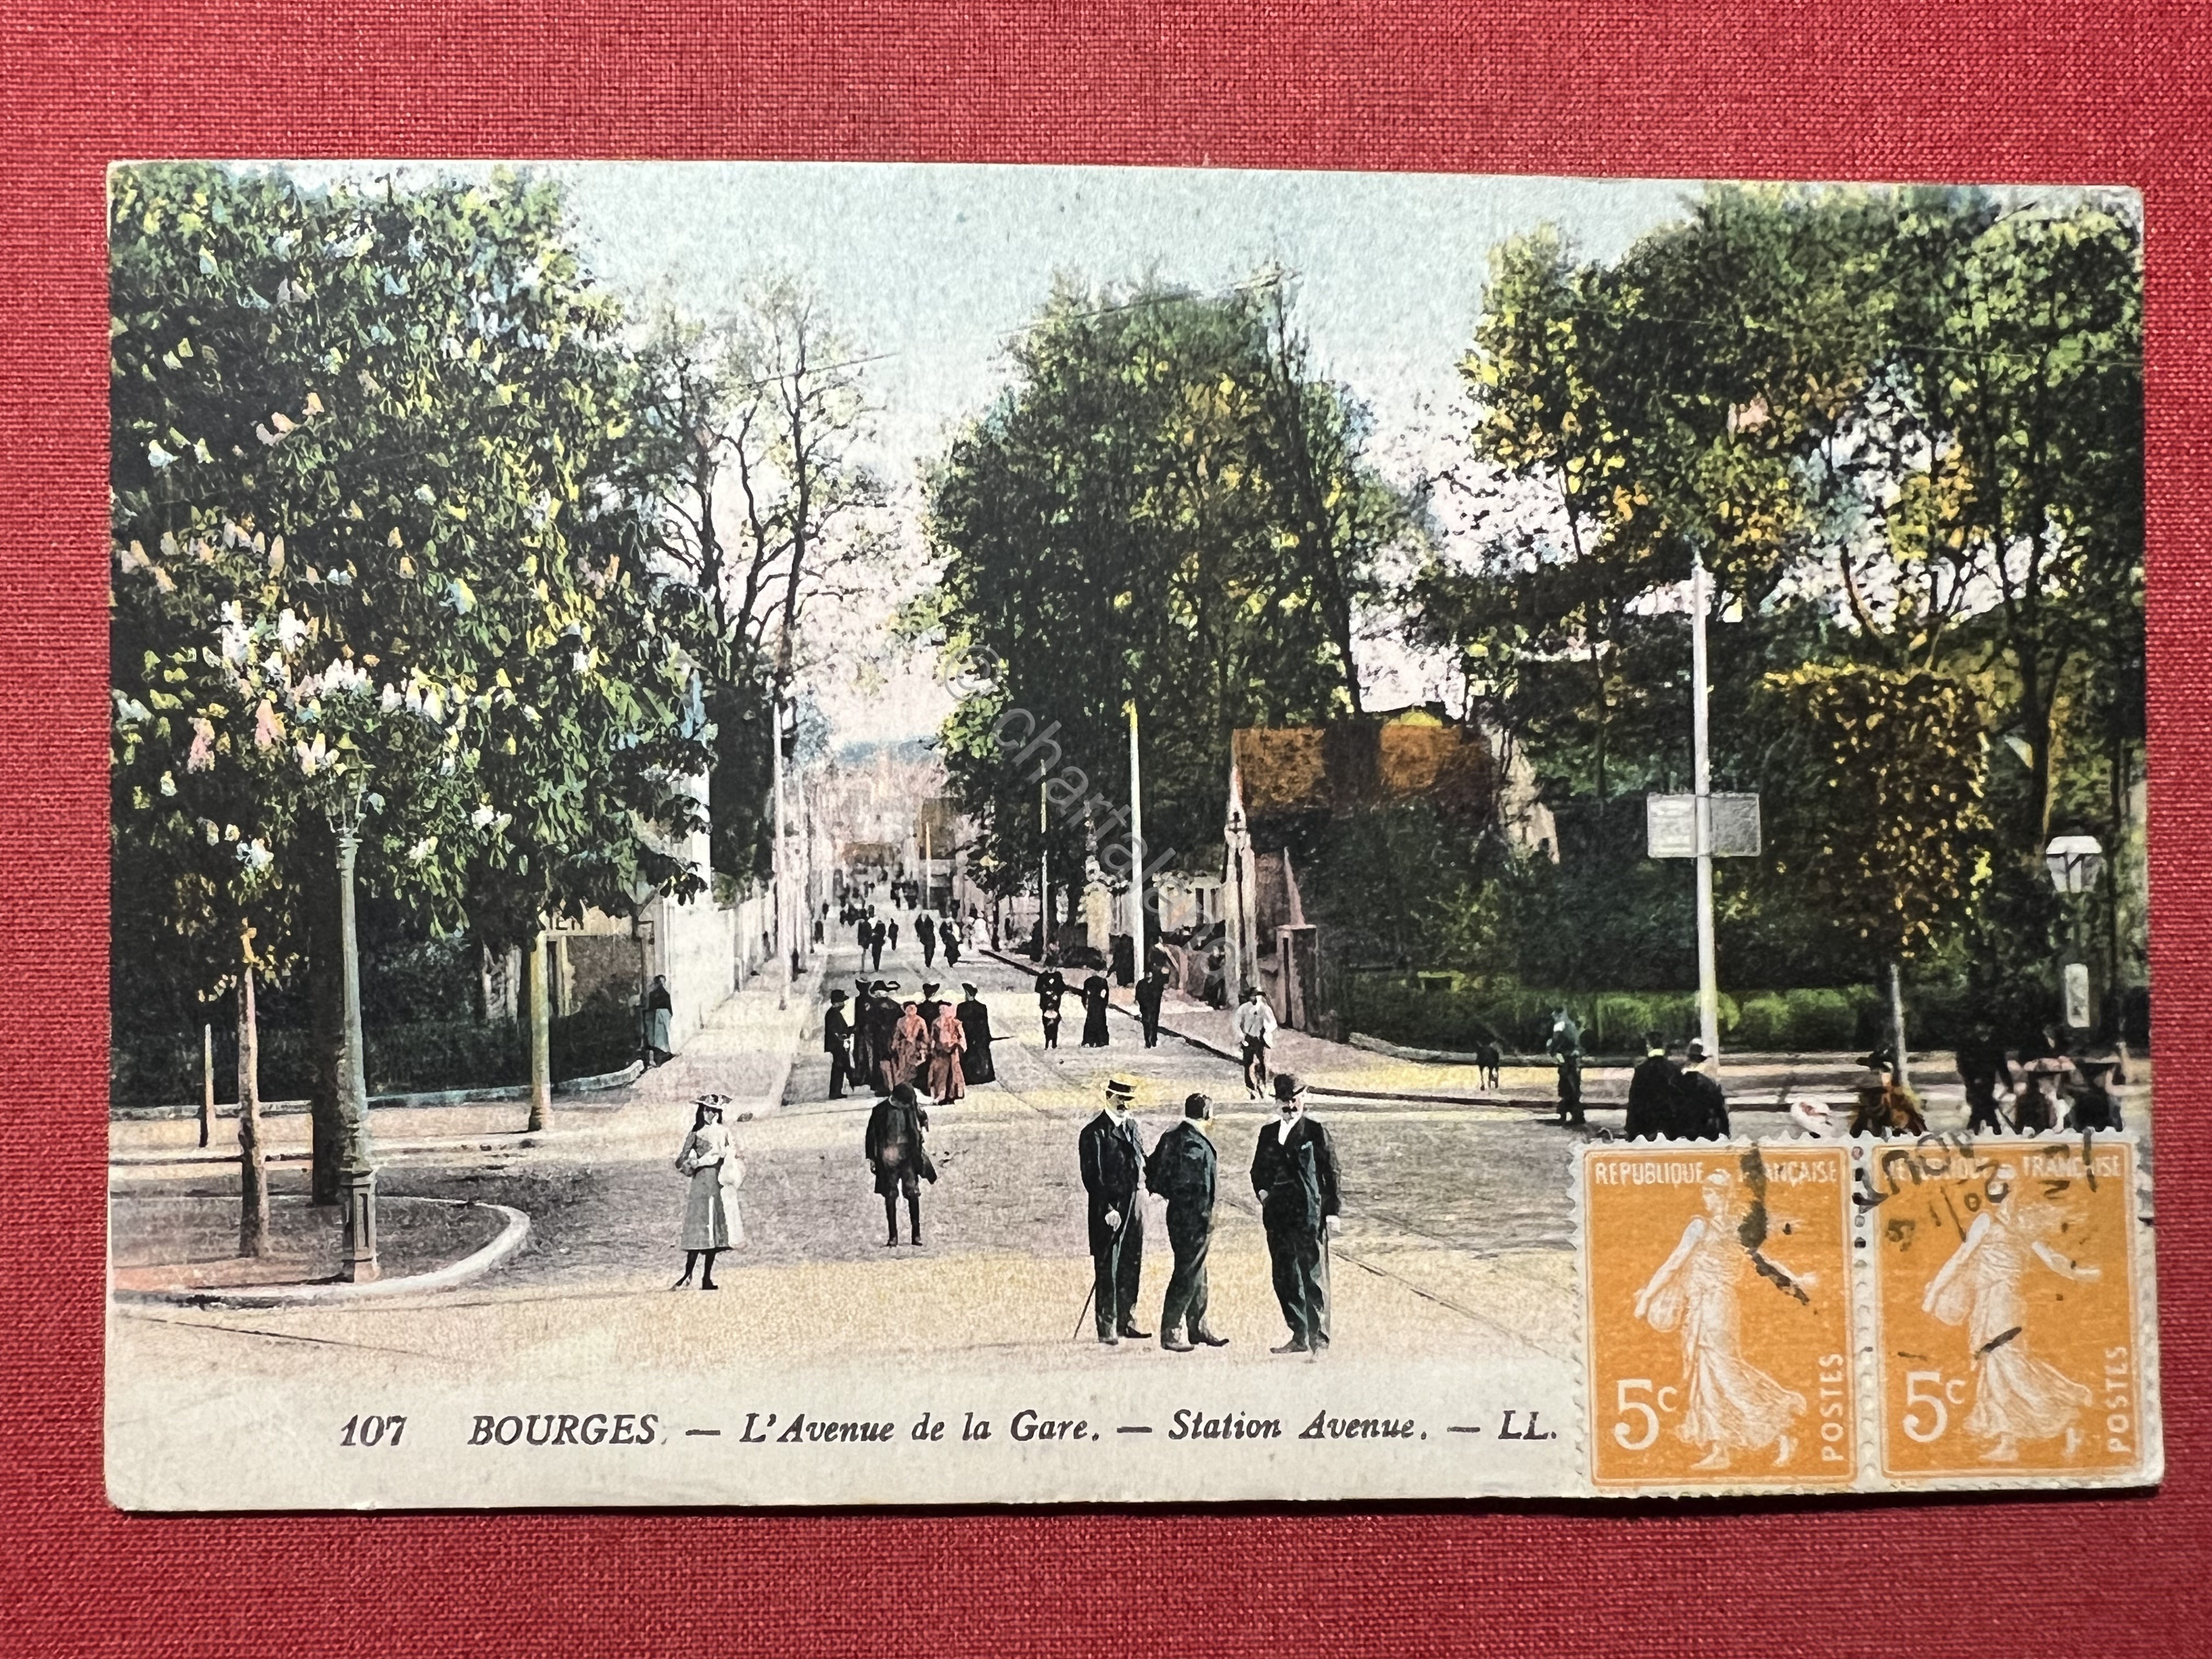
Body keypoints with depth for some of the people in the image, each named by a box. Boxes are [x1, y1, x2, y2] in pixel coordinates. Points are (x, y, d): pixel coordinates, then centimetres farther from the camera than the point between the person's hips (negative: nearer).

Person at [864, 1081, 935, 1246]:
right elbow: (871, 1134, 2)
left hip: (908, 1155, 1)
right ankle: (892, 1236, 5)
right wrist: (871, 1158, 2)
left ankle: (916, 1234, 1)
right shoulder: (881, 1110, -5)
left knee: (913, 1193, -5)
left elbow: (924, 1118, 21)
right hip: (888, 1157, -1)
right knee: (890, 1196, 1)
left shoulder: (913, 1106, 0)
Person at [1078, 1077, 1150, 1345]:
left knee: (1132, 1265, 12)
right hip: (1108, 1209, -7)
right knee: (1107, 1270, -2)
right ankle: (1107, 1328, 3)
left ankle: (1126, 1321, 23)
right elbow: (1092, 1177, -15)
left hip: (1133, 1204, 7)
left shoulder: (1132, 1126, 12)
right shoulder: (1094, 1133, -10)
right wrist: (1108, 1210, -20)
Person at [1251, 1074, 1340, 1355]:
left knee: (1313, 1277, -7)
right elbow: (1258, 1169, 21)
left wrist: (1331, 1211, -8)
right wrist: (1261, 1191, 0)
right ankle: (1299, 1337, 20)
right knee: (1284, 1279, 10)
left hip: (1309, 1215, -6)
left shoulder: (1315, 1132, -2)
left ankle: (1318, 1338, -5)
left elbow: (1331, 1171, -3)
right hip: (1277, 1215, 6)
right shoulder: (1268, 1132, 13)